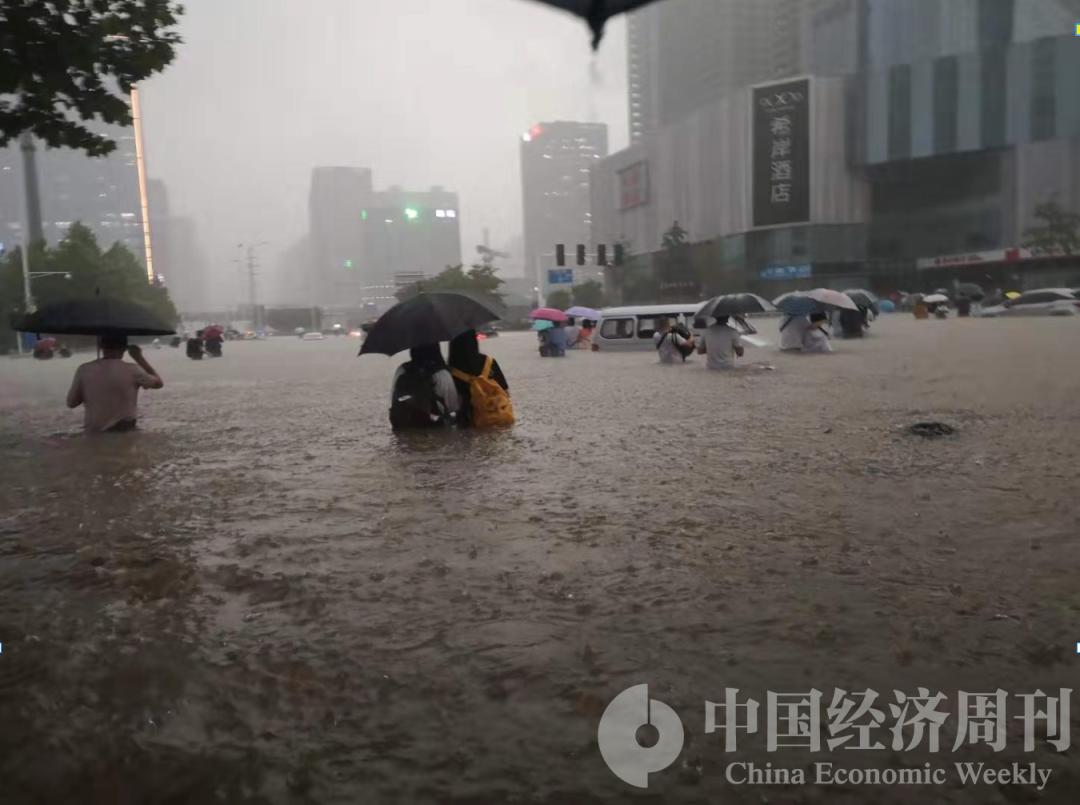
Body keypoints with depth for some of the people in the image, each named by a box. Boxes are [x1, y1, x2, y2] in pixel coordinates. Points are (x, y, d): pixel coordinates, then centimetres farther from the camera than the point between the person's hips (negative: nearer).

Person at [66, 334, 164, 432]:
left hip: (93, 433, 2)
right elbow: (158, 383, 4)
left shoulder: (84, 370, -6)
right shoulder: (131, 370, -13)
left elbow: (71, 403, 2)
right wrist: (139, 358, 8)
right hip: (124, 431, -2)